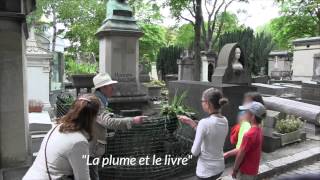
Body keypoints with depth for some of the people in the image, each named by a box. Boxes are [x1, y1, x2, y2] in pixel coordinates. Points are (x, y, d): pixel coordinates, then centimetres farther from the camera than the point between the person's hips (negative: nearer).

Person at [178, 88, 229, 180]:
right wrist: (190, 122, 8)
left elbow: (195, 151, -21)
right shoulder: (225, 121, -4)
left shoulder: (204, 122, -25)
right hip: (219, 167, 7)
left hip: (206, 170, -7)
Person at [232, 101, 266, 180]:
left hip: (245, 171, -8)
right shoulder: (259, 130, 0)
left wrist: (234, 170, -7)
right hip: (253, 169, 8)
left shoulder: (249, 134, -29)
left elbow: (241, 154, -20)